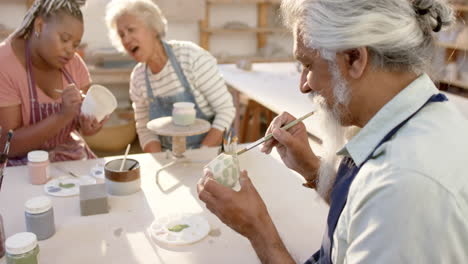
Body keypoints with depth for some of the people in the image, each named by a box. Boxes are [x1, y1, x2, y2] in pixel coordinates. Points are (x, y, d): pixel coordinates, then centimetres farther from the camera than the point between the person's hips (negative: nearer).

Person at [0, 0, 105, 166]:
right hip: (25, 168, -5)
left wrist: (88, 123, -20)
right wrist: (64, 115, -30)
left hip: (74, 157, 5)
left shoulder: (73, 61, -1)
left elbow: (89, 112, 3)